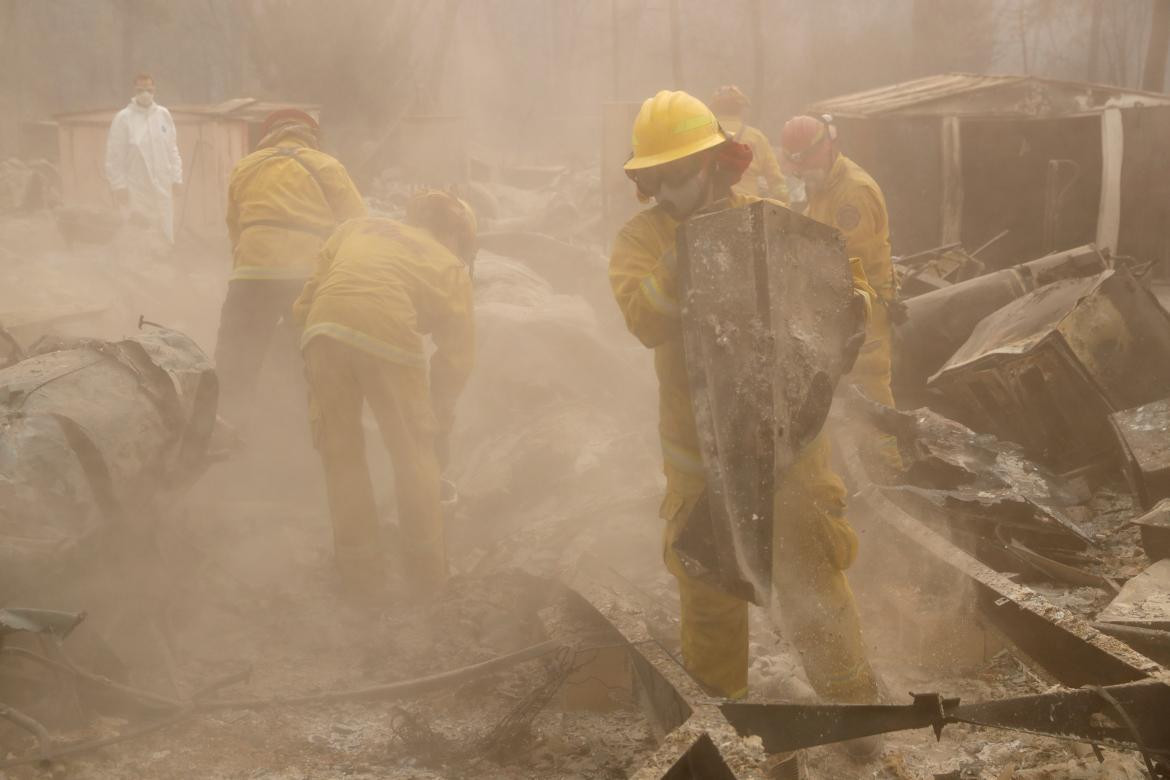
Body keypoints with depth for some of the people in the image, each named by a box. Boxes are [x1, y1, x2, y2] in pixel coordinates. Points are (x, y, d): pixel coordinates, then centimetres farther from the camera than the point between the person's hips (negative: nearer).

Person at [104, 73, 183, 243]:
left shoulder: (164, 115, 7)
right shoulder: (123, 118, -4)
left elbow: (172, 149, 10)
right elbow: (114, 156, -4)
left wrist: (176, 178, 5)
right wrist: (119, 185, -7)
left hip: (162, 186, 3)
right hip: (135, 189, -3)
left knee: (165, 235, 7)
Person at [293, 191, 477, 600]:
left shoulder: (357, 229, 30)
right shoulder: (451, 267, 22)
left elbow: (309, 295, 20)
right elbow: (457, 354, 19)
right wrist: (439, 419, 28)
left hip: (325, 327, 3)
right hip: (389, 336, -2)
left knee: (341, 452, 14)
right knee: (414, 454, 14)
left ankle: (358, 569, 19)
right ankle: (426, 569, 19)